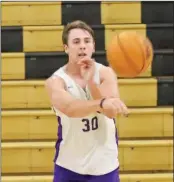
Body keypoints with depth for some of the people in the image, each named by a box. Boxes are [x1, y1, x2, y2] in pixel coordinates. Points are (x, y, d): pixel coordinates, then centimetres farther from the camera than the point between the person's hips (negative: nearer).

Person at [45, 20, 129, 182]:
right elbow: (70, 108, -34)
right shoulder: (55, 81, -12)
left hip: (105, 165, 2)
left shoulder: (105, 73, -4)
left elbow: (111, 112, -20)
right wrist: (101, 103, -52)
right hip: (69, 166, -1)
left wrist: (90, 81, -32)